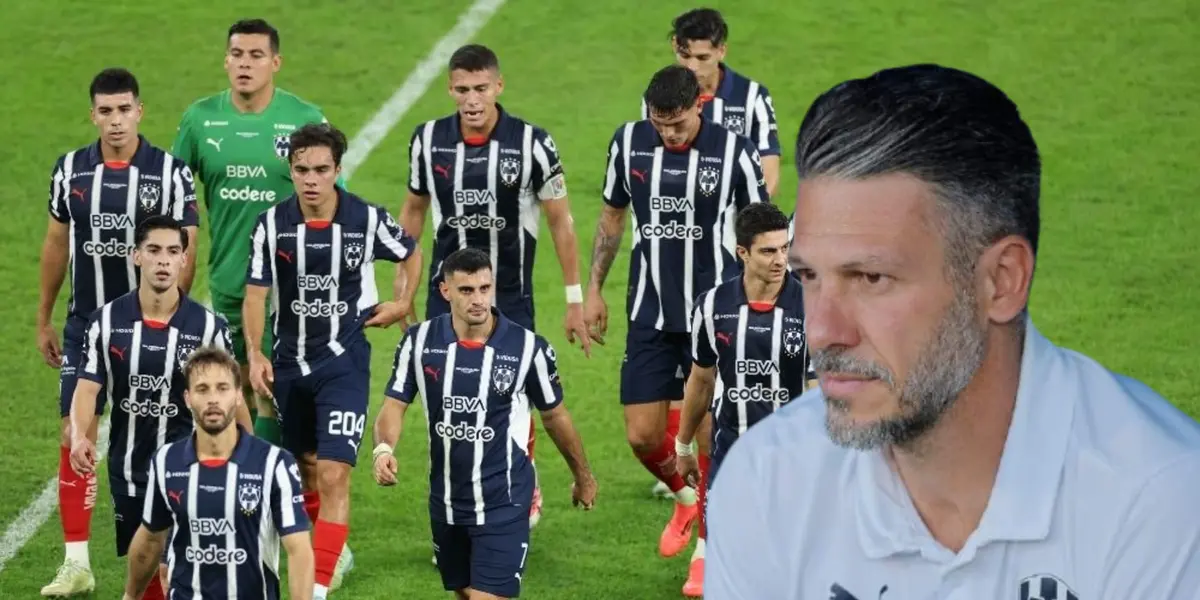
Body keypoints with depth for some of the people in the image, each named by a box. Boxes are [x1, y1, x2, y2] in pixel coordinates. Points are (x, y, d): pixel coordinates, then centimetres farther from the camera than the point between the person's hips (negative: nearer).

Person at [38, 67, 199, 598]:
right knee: (75, 435, -4)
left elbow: (184, 254, -3)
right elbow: (56, 245, 12)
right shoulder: (70, 170, 2)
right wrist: (43, 320, 13)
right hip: (85, 325, 2)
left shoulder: (171, 172, -5)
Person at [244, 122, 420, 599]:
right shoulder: (272, 225, -7)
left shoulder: (368, 220, -10)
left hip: (344, 362, -3)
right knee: (306, 465, 18)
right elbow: (255, 293, -5)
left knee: (333, 475, -13)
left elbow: (411, 253, 11)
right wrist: (255, 355, -16)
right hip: (289, 361, 3)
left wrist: (403, 303, 3)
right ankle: (324, 550, 43)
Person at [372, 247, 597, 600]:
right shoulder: (419, 341, -5)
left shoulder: (529, 347, -11)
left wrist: (583, 477, 17)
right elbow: (394, 406, 0)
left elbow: (555, 415, 4)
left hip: (503, 504, -4)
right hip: (446, 504, 4)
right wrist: (383, 449, -23)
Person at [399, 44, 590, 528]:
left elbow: (561, 220, -2)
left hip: (511, 297, -2)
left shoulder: (532, 143, -11)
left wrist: (575, 298, -1)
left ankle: (526, 490, 30)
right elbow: (413, 210, 12)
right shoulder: (428, 140, -3)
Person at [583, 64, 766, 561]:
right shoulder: (629, 142, -2)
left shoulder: (733, 151, -10)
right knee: (642, 436, 3)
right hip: (649, 316, 3)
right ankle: (685, 496, 35)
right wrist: (593, 290, 12)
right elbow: (612, 216, 13)